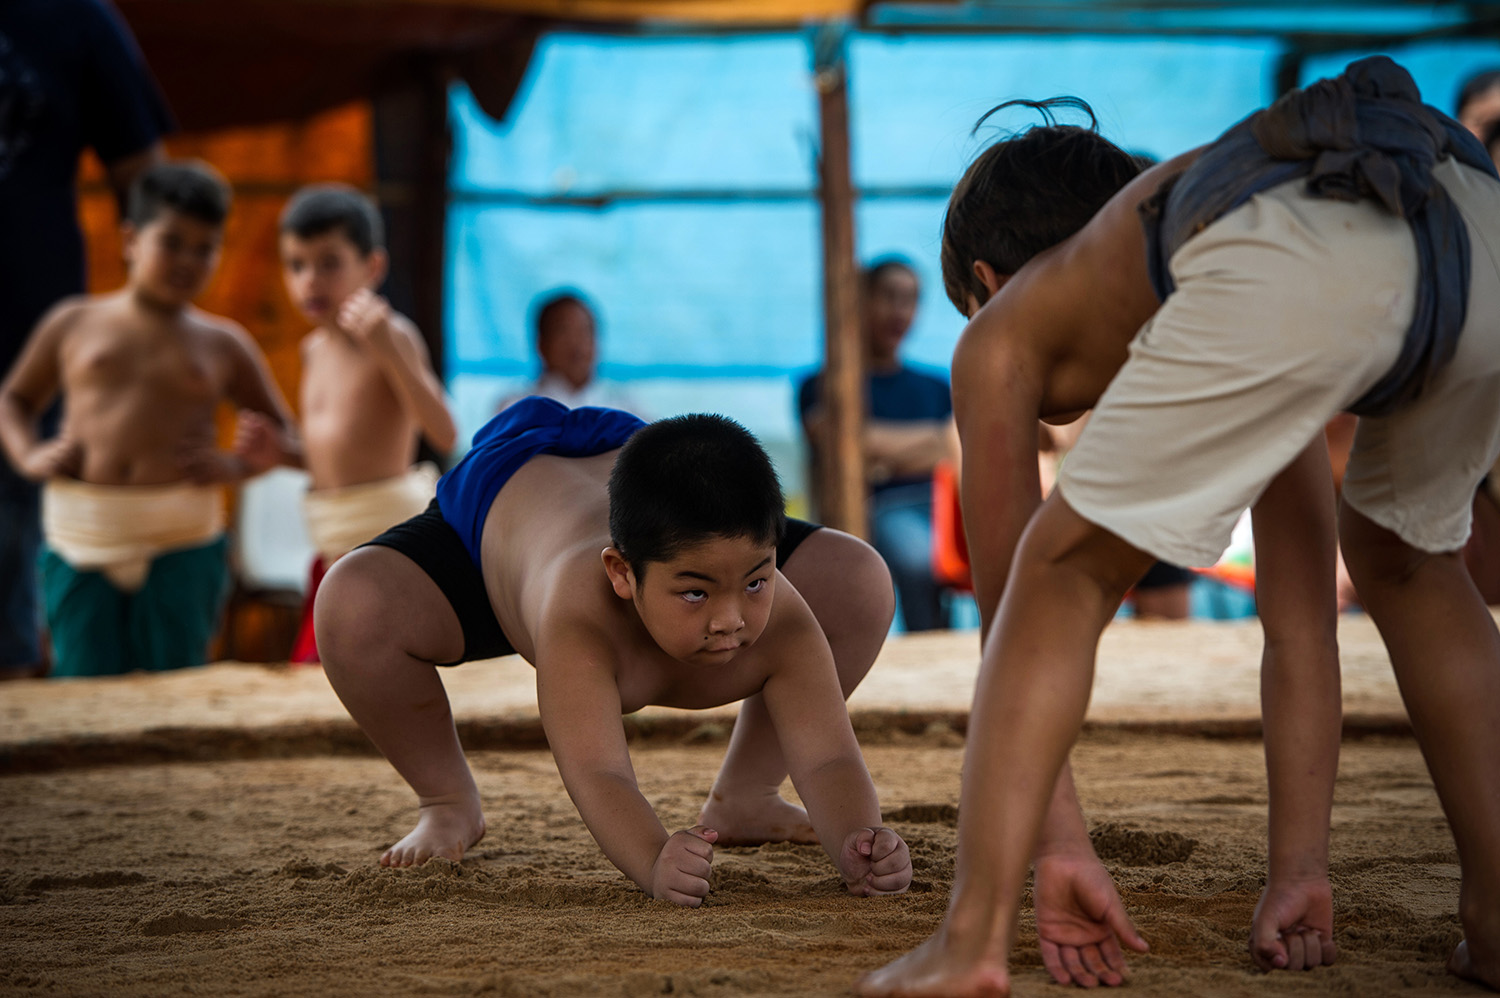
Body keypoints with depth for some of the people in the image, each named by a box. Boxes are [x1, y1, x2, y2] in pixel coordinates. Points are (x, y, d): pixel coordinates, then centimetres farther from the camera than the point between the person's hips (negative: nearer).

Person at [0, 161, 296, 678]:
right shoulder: (73, 324, 10)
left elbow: (281, 432, 15)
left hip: (180, 543, 0)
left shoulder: (222, 345, 10)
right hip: (81, 538, 0)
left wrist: (235, 464, -5)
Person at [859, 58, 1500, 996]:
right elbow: (1301, 611, 44)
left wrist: (1055, 851, 33)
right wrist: (1302, 871, 44)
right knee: (1407, 559, 33)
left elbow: (1011, 602, 30)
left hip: (1292, 264, -5)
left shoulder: (1002, 332, 34)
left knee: (1066, 574, 14)